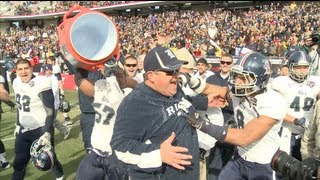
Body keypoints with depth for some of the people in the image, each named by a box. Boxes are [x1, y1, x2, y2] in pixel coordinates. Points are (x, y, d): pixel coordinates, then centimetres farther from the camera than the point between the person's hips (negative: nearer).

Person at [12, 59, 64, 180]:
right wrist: (18, 125, 20)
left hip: (41, 130, -6)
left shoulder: (41, 83, -20)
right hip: (24, 130, 6)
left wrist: (47, 133, -26)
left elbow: (50, 111, -20)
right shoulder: (17, 83, 2)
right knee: (18, 163, 11)